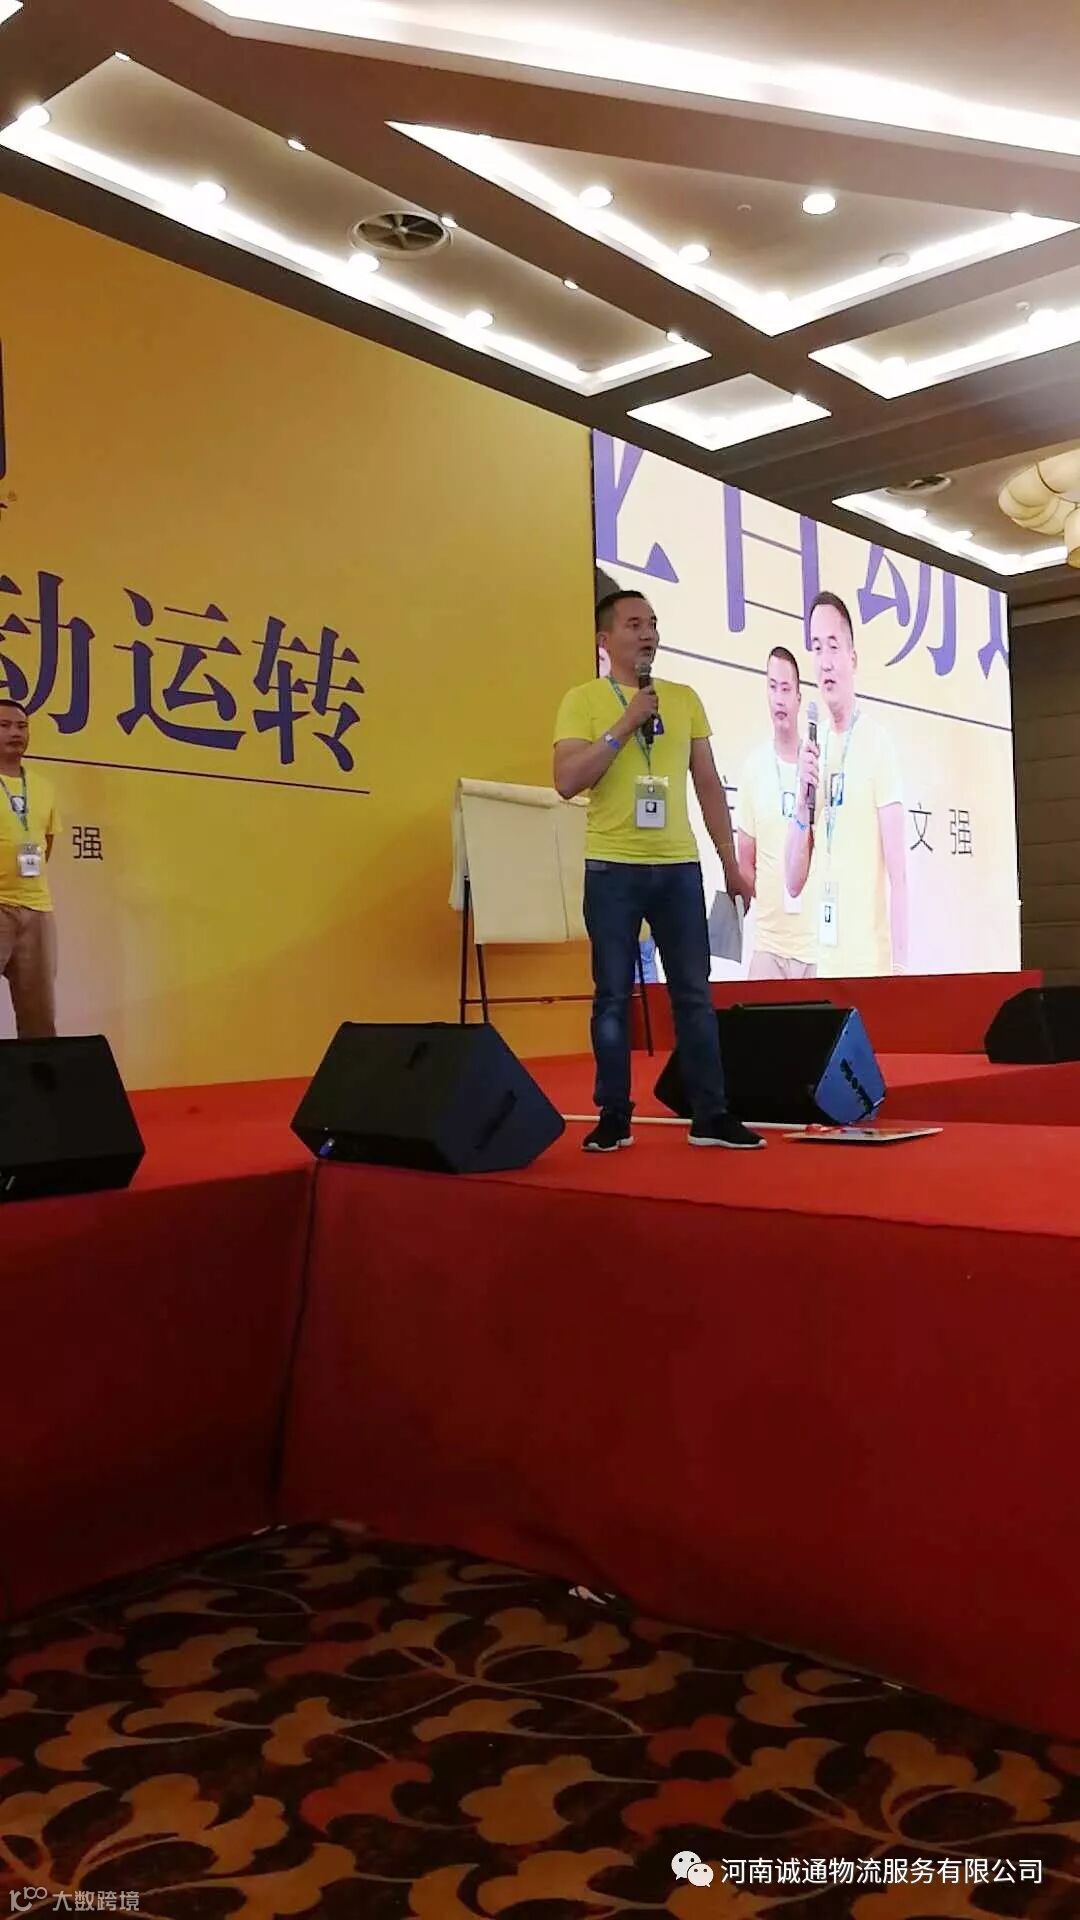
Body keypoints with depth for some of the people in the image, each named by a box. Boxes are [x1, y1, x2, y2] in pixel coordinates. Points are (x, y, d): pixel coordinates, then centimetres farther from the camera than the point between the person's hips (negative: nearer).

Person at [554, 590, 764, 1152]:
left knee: (694, 993, 4)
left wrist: (730, 862, 10)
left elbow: (709, 784, 14)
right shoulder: (583, 700, 1)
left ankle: (710, 1116, 10)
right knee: (613, 994, 2)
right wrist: (622, 726, -15)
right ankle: (613, 1117, 11)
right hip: (612, 867, -3)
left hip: (679, 866, 3)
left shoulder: (684, 699, 12)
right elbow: (567, 781, -11)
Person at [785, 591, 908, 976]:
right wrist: (803, 803, -6)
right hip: (824, 961, 6)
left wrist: (900, 966, -14)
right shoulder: (815, 748, 11)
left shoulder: (876, 741, -6)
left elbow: (898, 871, -10)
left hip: (871, 960, -6)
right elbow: (794, 882, 9)